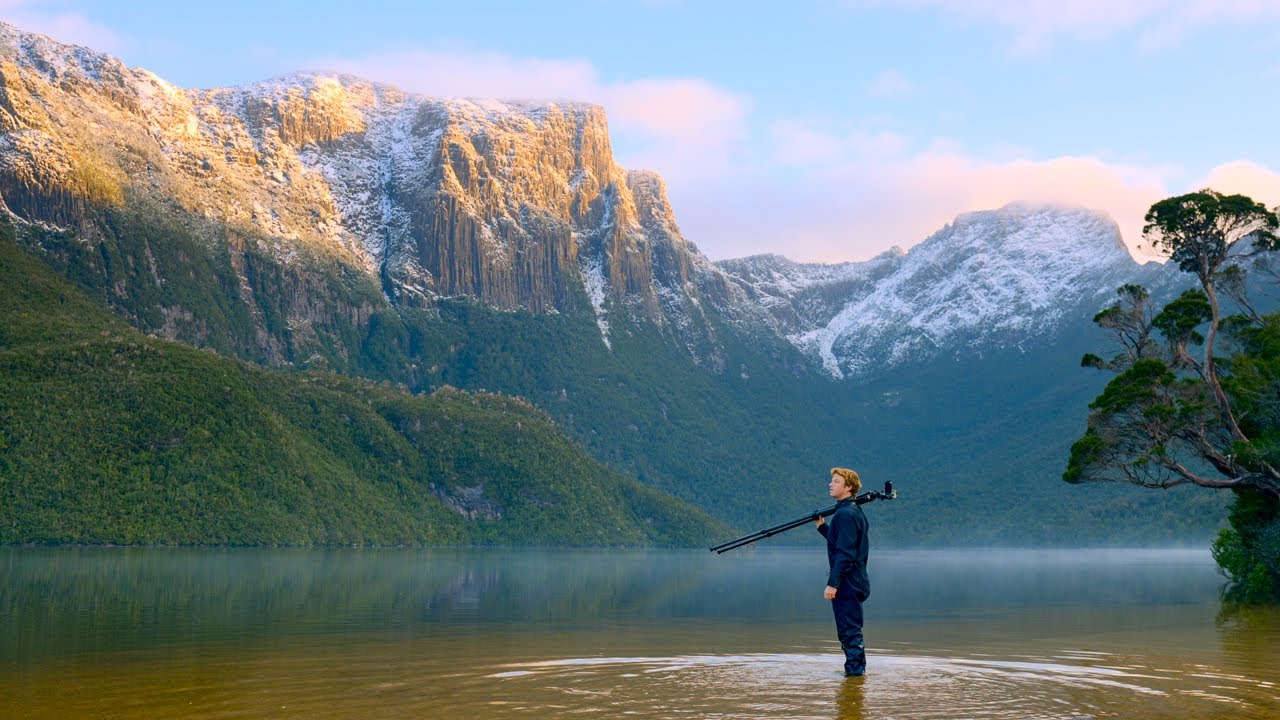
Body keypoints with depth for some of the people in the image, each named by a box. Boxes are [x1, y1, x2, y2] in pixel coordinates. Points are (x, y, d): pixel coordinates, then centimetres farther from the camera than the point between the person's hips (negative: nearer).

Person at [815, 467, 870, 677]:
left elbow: (845, 553, -23)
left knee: (849, 631, -5)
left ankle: (854, 670, -1)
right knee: (851, 630, 16)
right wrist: (823, 527, 17)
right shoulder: (853, 511, 14)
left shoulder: (846, 514, -17)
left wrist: (833, 583, -23)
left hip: (847, 583, -10)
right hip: (853, 583, 10)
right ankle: (857, 670, 22)